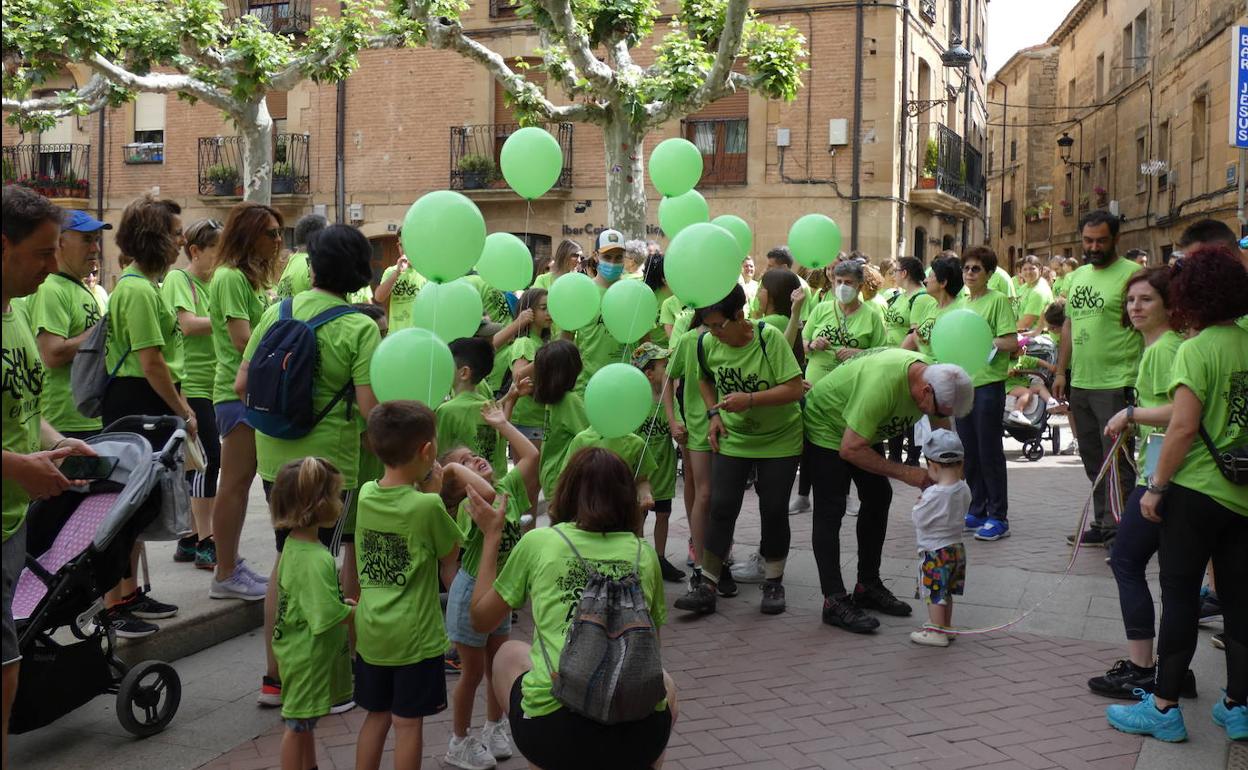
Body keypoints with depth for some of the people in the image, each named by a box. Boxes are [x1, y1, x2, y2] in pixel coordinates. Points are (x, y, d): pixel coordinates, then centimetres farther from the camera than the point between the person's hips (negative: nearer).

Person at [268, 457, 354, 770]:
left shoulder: (294, 544, 1)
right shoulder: (316, 561, -30)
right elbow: (329, 616, -31)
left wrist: (343, 603, 7)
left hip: (298, 649, 9)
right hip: (308, 658, -9)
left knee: (304, 721, 23)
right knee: (298, 725, 7)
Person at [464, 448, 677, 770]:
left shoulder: (538, 542, 4)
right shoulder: (644, 553, 10)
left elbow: (481, 619, 19)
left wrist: (492, 535, 26)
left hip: (553, 734, -2)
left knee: (509, 654, 30)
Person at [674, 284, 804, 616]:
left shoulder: (770, 338, -21)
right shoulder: (706, 343, -8)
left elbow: (795, 389, -22)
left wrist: (750, 398, -30)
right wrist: (713, 414, -2)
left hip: (779, 439, -3)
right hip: (733, 437, 3)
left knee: (774, 510, 2)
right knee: (722, 508, -3)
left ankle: (774, 582, 19)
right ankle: (706, 586, 3)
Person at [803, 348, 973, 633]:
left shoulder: (933, 375, -16)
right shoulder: (883, 384, -40)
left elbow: (943, 431, 1)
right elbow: (849, 449, -36)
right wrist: (905, 473, -33)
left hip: (864, 430, 8)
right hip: (825, 425, -8)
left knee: (878, 498, 7)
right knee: (831, 511, -11)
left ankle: (868, 586, 18)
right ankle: (834, 601, -8)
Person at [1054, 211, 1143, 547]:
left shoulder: (1131, 273, -9)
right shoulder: (1078, 275, 15)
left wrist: (1142, 377, -17)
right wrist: (1061, 371, 17)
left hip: (1116, 384, -8)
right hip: (1080, 382, 8)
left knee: (1117, 462, -3)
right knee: (1092, 460, 14)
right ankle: (1102, 525, 24)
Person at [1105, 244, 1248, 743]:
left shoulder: (1196, 350, -13)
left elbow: (1183, 425, -19)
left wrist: (1157, 486, -11)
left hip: (1197, 491, -6)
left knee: (1179, 597, 3)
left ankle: (1164, 707, 9)